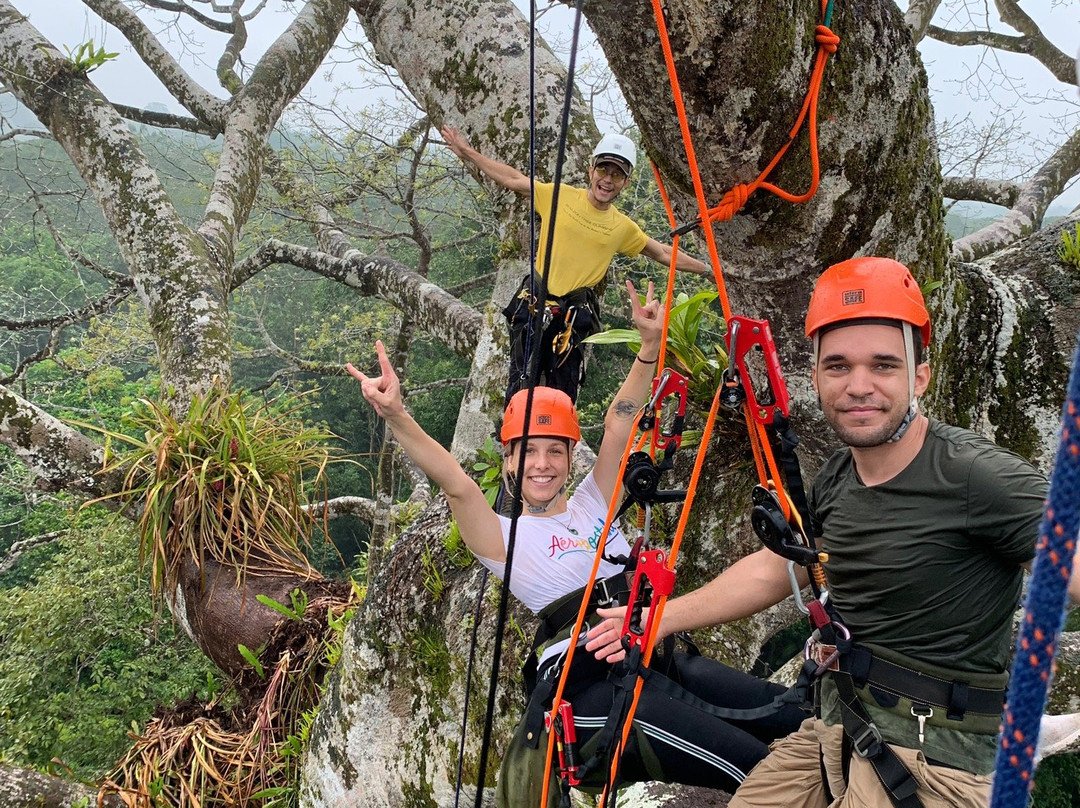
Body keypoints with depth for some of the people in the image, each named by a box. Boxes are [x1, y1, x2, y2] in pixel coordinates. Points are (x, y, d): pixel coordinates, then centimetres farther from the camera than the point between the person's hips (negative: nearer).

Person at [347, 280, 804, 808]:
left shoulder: (593, 504, 18)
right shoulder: (506, 538, 5)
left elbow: (619, 426, 8)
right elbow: (455, 484, -12)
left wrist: (650, 345, -3)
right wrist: (397, 418, -28)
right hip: (590, 686, -6)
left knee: (798, 722, -6)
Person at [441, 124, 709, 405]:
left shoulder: (623, 227, 4)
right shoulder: (560, 196, -1)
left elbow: (665, 254, 15)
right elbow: (514, 180, 3)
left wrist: (707, 269, 16)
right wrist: (467, 152, 1)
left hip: (575, 318, 2)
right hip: (534, 306, -2)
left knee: (563, 397, 6)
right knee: (521, 386, -3)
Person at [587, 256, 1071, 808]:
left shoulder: (977, 477, -20)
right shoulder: (836, 479, 3)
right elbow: (771, 570, 16)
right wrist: (657, 619, 17)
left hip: (931, 763, -7)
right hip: (833, 738, 7)